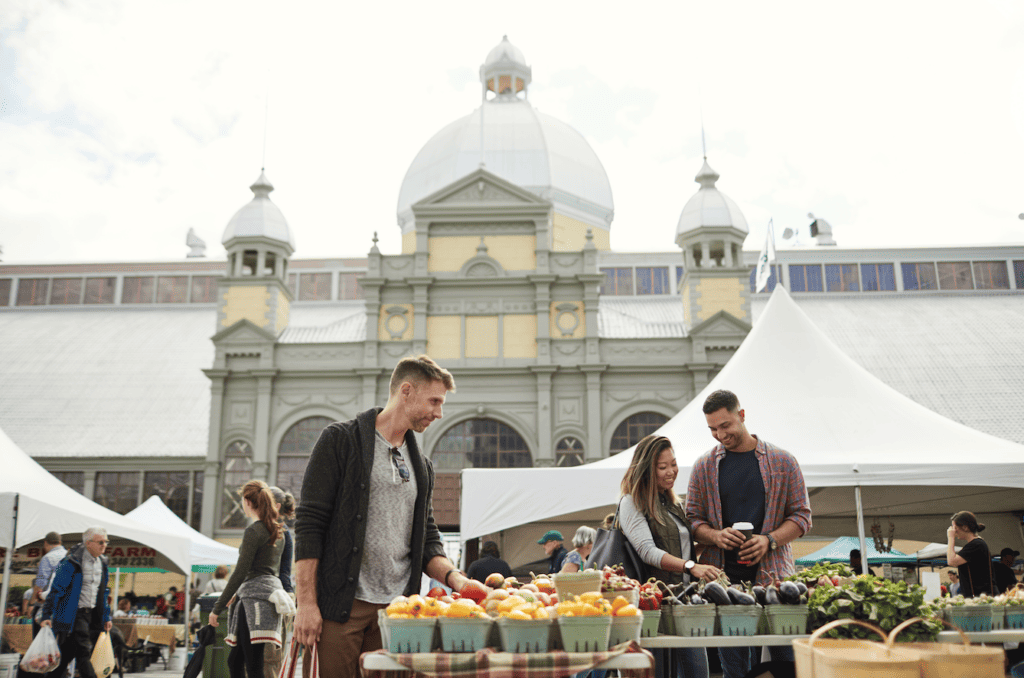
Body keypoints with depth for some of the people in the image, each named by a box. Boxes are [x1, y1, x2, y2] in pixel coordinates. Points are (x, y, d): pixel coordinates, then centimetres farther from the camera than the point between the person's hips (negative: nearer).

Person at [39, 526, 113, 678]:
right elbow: (56, 589, -10)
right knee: (84, 652, -12)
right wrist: (47, 616, -13)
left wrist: (106, 617, 18)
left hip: (91, 614, 7)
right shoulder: (71, 562, -12)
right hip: (72, 614, -7)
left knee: (67, 654, 13)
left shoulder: (102, 563, 11)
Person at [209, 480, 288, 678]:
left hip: (256, 595, -9)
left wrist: (218, 608, -8)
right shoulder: (278, 532, 17)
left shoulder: (253, 531, -8)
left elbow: (240, 572, -12)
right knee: (234, 661, 15)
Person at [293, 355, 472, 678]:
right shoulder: (341, 440, -2)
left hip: (396, 610, 5)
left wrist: (454, 578, -3)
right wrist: (306, 603, -13)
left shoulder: (421, 466, 17)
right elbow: (309, 524, -7)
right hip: (340, 607, -5)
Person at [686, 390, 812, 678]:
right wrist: (716, 536, -11)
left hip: (773, 572, -1)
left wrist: (770, 540, -11)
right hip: (723, 576, 1)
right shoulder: (704, 466, 9)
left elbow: (801, 515, 5)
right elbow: (693, 518, 10)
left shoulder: (782, 461, 6)